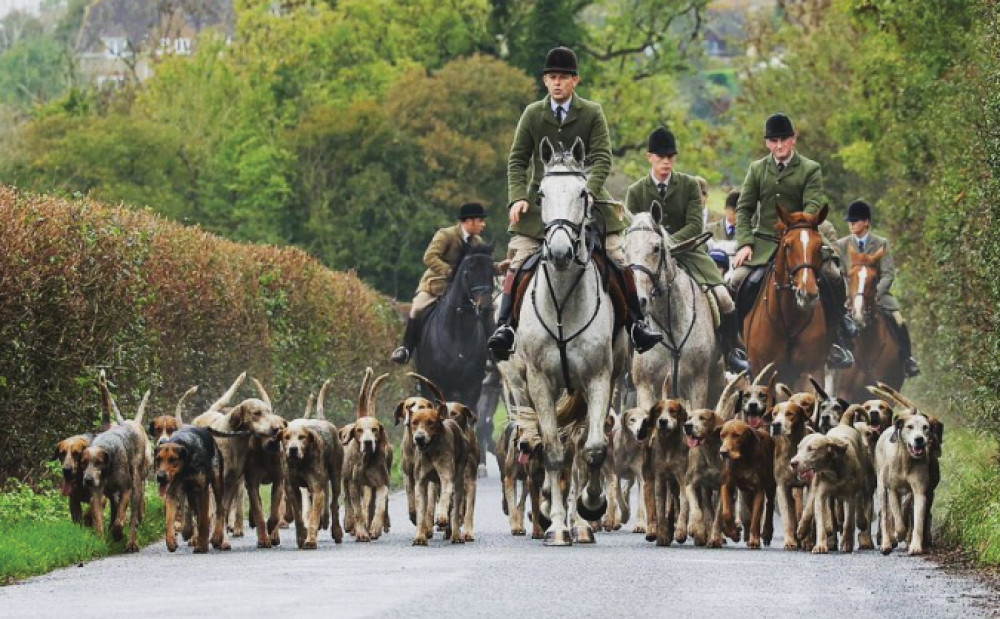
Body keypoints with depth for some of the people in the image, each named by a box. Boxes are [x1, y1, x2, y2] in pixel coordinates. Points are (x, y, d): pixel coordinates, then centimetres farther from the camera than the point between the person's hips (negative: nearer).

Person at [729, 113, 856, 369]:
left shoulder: (810, 170, 3)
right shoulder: (757, 169, 11)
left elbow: (812, 207, -9)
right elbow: (744, 208, 9)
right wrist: (745, 243, -7)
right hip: (764, 241, 2)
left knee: (832, 277, -23)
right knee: (737, 280, -21)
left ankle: (838, 343, -8)